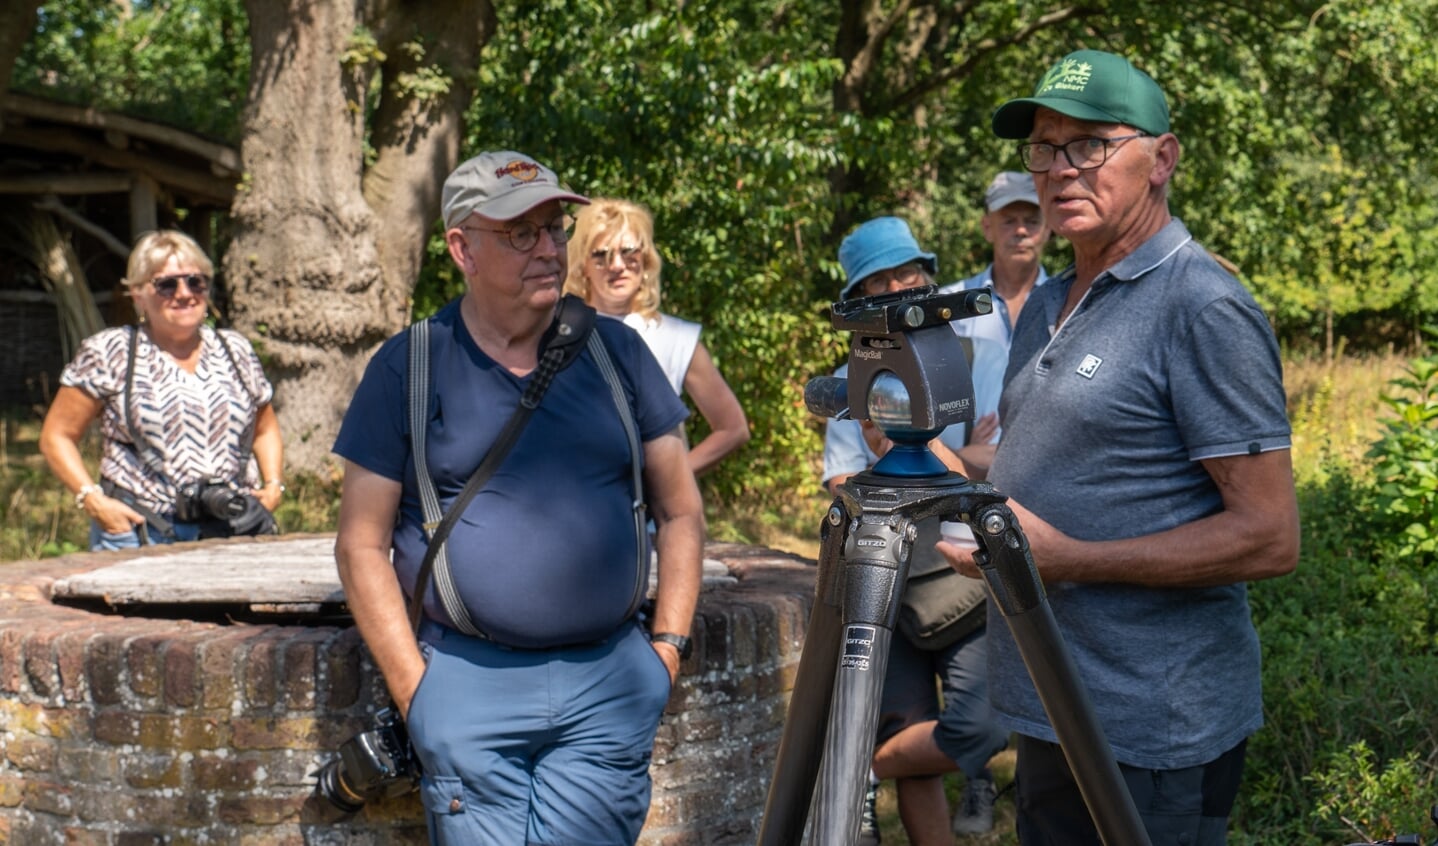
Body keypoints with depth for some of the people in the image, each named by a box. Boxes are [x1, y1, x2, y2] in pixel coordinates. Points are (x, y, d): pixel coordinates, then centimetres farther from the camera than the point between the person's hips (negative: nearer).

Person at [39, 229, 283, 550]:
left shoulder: (235, 351, 14)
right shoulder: (108, 354, 4)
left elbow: (265, 428, 26)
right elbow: (56, 436, 5)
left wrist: (273, 486, 9)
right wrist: (93, 499, -8)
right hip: (139, 531, -3)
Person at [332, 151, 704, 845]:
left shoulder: (615, 350, 9)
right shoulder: (407, 369, 2)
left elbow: (680, 510, 13)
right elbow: (361, 544, 2)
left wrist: (666, 648, 4)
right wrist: (414, 690, -5)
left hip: (610, 686, 2)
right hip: (468, 688, -2)